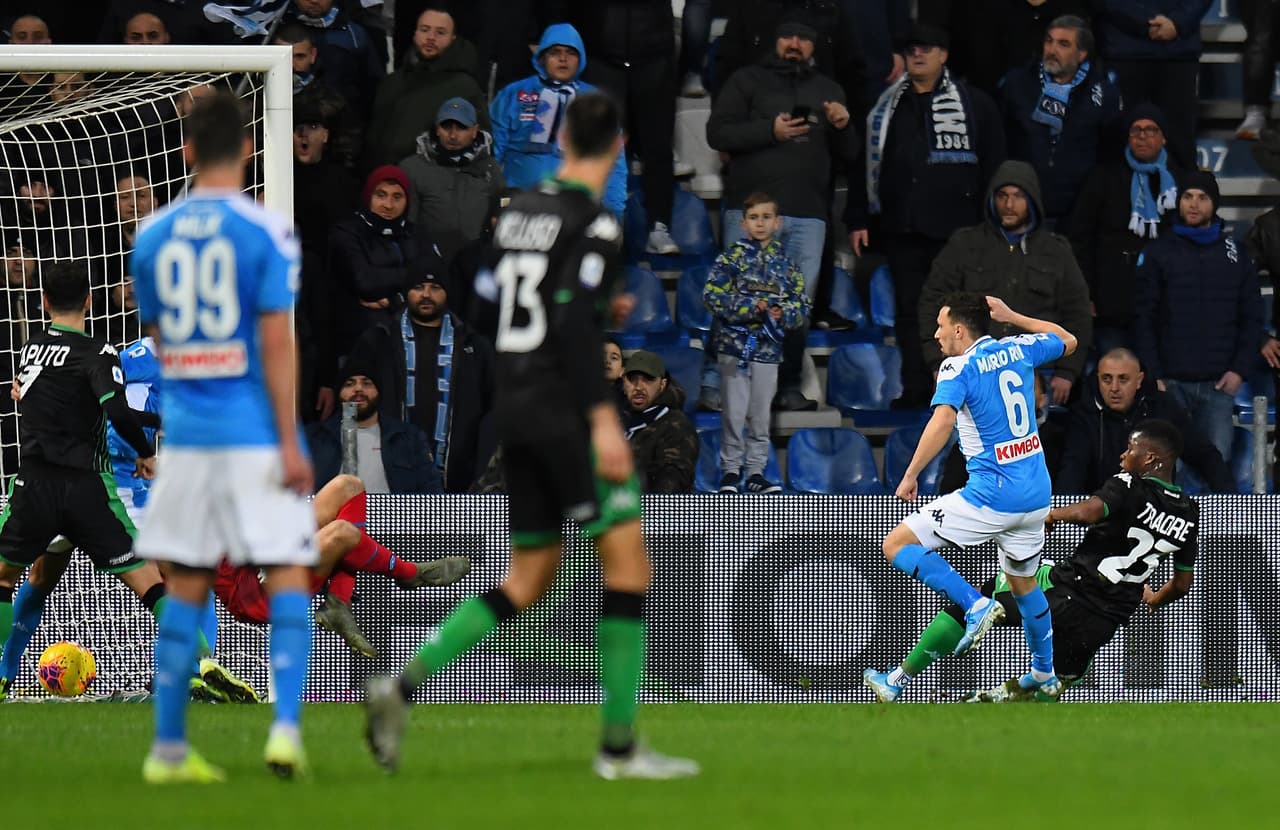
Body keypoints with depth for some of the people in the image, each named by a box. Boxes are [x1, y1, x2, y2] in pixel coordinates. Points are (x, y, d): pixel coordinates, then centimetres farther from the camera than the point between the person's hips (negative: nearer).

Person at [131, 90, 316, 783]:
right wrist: (290, 441, -10)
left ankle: (168, 748, 10)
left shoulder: (152, 237, 6)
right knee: (287, 576, 3)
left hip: (186, 433, 4)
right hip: (256, 434, -4)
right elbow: (275, 342, -12)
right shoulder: (265, 231, -8)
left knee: (186, 588, 10)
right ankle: (285, 727, -11)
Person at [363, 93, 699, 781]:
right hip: (566, 409, -8)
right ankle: (619, 744, -4)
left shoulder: (520, 211, 12)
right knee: (627, 563, -1)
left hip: (515, 411, 8)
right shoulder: (594, 224, -11)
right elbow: (574, 324, -22)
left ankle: (404, 686, -3)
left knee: (528, 581, 13)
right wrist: (602, 418, -25)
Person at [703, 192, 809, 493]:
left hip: (768, 347, 3)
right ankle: (731, 471, 5)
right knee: (734, 413, -3)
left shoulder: (785, 262, 9)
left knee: (761, 414, 7)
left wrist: (782, 313, -11)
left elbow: (802, 304, 10)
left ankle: (755, 471, 14)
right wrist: (749, 307, -16)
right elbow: (712, 295, -8)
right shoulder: (732, 257, 0)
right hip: (735, 343, -3)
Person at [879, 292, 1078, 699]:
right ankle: (1044, 673, 35)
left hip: (992, 494, -7)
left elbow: (942, 421, -26)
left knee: (898, 545, -3)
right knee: (1023, 583, 27)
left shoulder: (958, 368, -10)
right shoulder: (1019, 349, 8)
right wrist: (1011, 317, 30)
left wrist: (911, 475, -23)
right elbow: (1068, 341, 28)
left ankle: (977, 605, -15)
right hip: (1037, 494, 7)